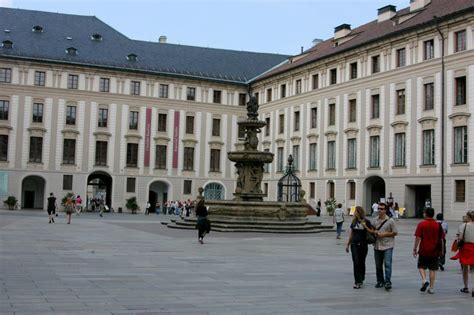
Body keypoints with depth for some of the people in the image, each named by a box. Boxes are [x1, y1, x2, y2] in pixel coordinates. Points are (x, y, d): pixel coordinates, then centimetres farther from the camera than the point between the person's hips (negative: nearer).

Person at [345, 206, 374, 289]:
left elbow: (372, 232, -6)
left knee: (361, 263, 8)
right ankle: (358, 281, -5)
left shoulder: (366, 222, -4)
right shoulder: (354, 222, 7)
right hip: (354, 245, 2)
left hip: (363, 245, -2)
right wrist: (348, 244, 14)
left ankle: (361, 280, 24)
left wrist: (365, 227, -20)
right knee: (356, 263, -5)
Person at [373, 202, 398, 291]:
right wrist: (375, 232, -6)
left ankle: (388, 282, -11)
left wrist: (384, 234, -13)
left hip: (387, 246, -5)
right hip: (377, 246, 5)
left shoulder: (390, 221, -5)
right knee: (378, 265, 11)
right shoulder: (375, 220, 8)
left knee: (387, 264, -12)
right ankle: (380, 281, 23)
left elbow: (395, 233, -4)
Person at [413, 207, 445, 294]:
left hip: (423, 251, -2)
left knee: (421, 266, 15)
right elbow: (442, 239, 4)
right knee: (432, 269, 8)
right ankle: (431, 288, 9)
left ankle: (424, 280, -8)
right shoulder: (438, 225, 1)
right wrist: (441, 250, 14)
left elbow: (418, 238, -10)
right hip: (434, 251, 2)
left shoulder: (421, 224, -7)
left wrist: (415, 249, -2)